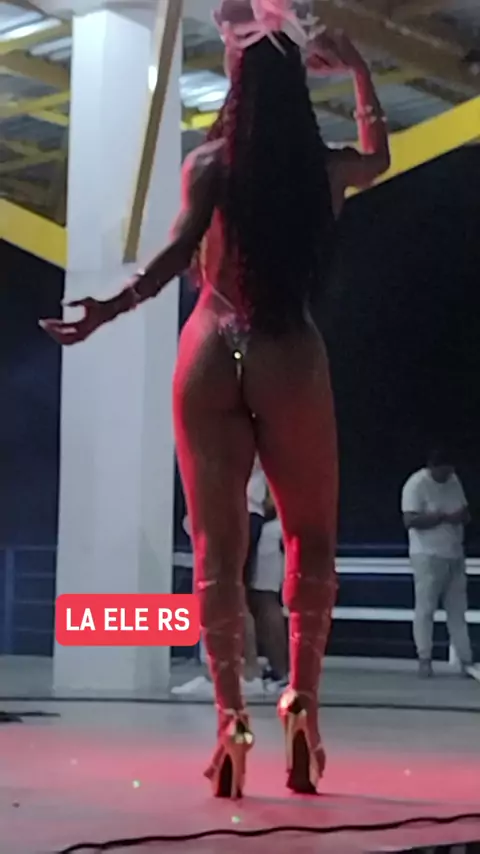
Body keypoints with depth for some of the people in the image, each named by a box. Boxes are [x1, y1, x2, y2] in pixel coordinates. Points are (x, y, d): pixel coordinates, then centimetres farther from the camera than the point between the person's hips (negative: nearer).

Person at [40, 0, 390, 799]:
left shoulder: (211, 163, 1)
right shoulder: (324, 167, 7)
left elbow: (181, 251, -13)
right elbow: (379, 156, 29)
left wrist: (112, 308, -12)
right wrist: (359, 70, 34)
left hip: (212, 356, 0)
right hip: (291, 360, 0)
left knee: (217, 542, 1)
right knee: (311, 537, 14)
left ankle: (231, 716, -7)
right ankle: (303, 698, 3)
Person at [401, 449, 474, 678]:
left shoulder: (453, 481, 10)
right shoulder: (416, 484, -12)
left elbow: (465, 512, 19)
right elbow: (409, 520, -20)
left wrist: (463, 516, -6)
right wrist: (444, 517, -24)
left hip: (454, 554, 7)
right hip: (428, 555, -6)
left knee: (458, 609, 6)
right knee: (425, 608, -5)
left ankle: (466, 660, 7)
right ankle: (424, 659, -2)